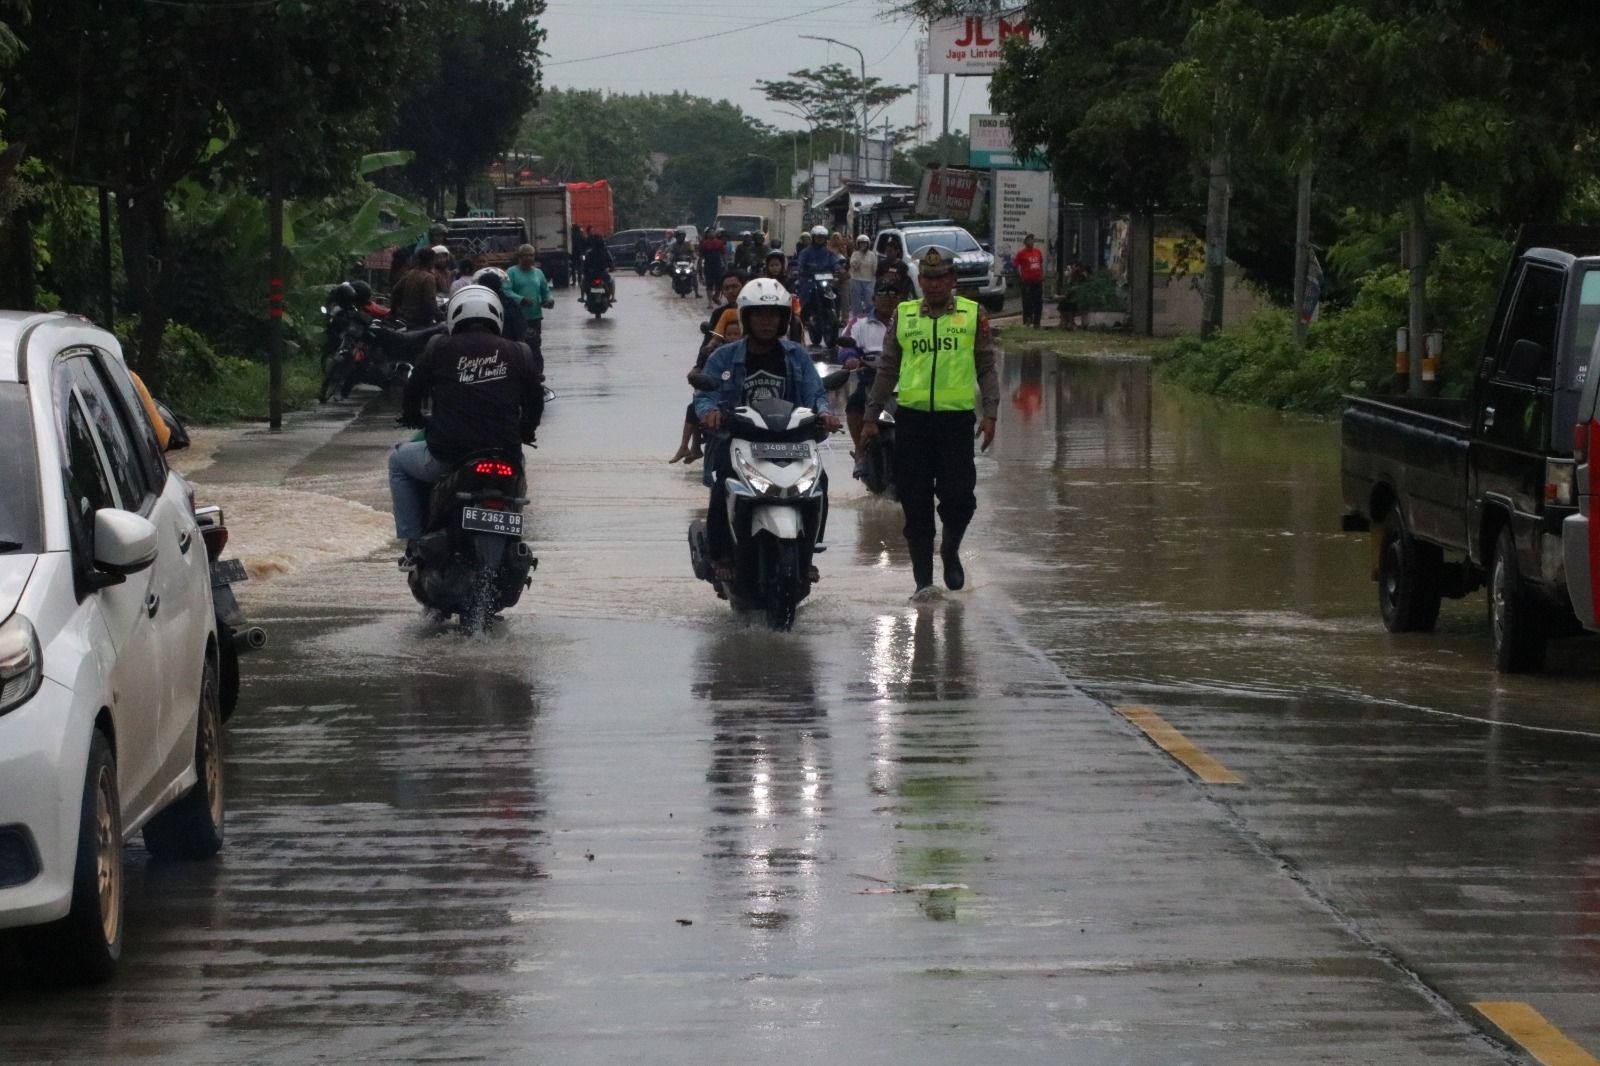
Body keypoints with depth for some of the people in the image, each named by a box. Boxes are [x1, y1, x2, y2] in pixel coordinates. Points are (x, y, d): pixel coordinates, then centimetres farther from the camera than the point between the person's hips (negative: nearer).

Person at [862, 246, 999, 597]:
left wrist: (990, 413, -3)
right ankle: (923, 578, 10)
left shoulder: (972, 314, 7)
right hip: (912, 417, 2)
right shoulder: (903, 315, 12)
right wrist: (871, 416, 14)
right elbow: (887, 369, 16)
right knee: (916, 504, 2)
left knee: (958, 496, -8)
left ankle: (951, 549, 22)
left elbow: (986, 367, 8)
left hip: (956, 417, -2)